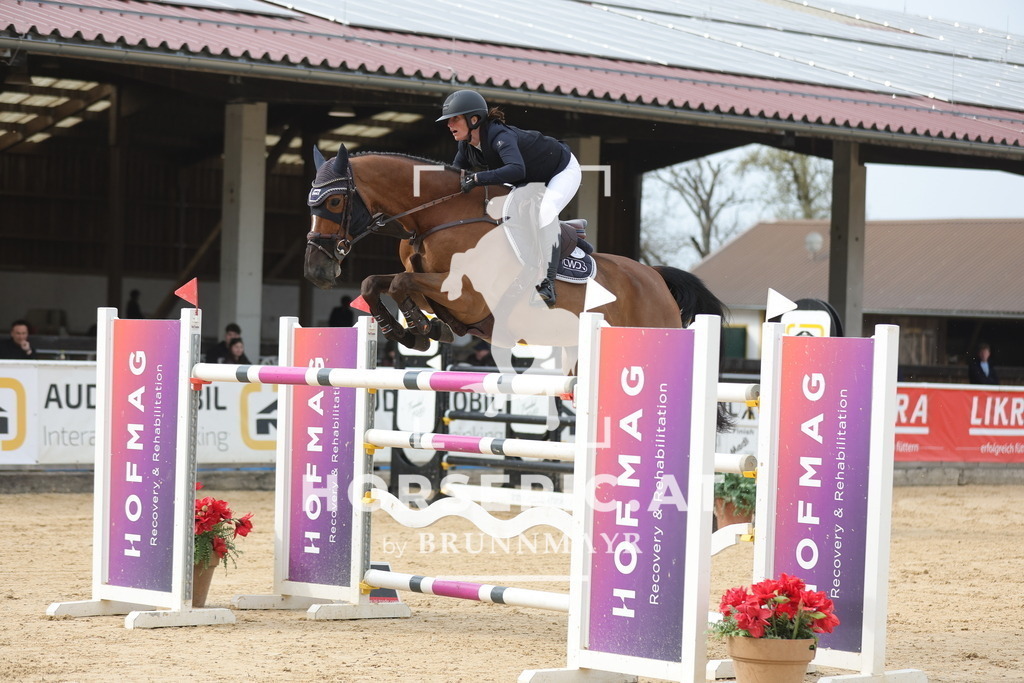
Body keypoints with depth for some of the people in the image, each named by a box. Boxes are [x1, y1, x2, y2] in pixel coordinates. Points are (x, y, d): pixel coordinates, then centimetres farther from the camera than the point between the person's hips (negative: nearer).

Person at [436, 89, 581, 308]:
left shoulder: (500, 136, -39)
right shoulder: (467, 146, -13)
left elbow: (516, 169, -56)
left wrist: (477, 178, -57)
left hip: (563, 171, -9)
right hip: (533, 179, 9)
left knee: (546, 211, -33)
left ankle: (547, 284, -33)